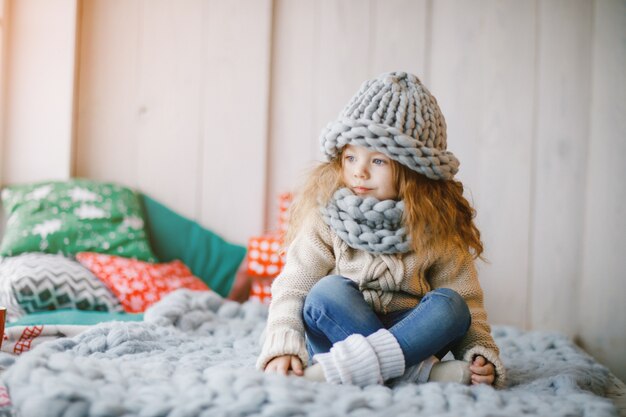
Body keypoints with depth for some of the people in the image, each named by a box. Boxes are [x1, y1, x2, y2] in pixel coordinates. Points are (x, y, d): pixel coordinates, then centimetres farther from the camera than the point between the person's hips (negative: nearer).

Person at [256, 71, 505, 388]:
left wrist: (481, 355, -18)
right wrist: (282, 348, -26)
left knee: (450, 304, -25)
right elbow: (292, 288, -10)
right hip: (336, 332, -1)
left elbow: (468, 305, 0)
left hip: (406, 330, 1)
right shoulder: (326, 217, -6)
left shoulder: (438, 230, -4)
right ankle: (418, 371, -32)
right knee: (328, 291, -28)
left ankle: (343, 367, -38)